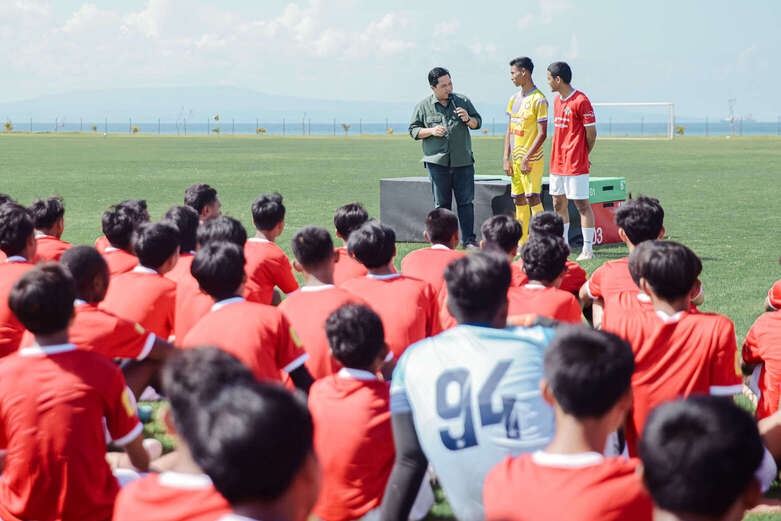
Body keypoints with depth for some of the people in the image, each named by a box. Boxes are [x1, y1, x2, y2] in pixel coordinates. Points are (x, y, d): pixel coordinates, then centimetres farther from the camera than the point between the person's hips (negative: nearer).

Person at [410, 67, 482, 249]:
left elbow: (478, 122, 15)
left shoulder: (463, 101, 9)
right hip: (437, 162, -1)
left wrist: (468, 119, -7)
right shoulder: (423, 106, 5)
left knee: (466, 201, 0)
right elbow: (413, 130, 7)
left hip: (463, 161, 1)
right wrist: (431, 131, -10)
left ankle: (468, 239, 6)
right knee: (441, 203, 3)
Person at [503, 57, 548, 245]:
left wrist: (526, 158, -19)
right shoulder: (514, 99, 14)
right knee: (518, 200, 9)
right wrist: (506, 158, 7)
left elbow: (542, 134, -14)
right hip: (515, 159, 8)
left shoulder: (539, 100, -10)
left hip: (531, 159, -8)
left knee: (533, 198, -10)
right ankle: (521, 243, 15)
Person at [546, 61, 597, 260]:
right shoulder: (557, 100, 13)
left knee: (581, 204, -5)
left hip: (576, 165, -8)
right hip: (557, 163, 8)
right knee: (558, 204, 11)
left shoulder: (580, 101, -13)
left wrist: (582, 156, 3)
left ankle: (588, 249, -2)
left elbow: (591, 133, -9)